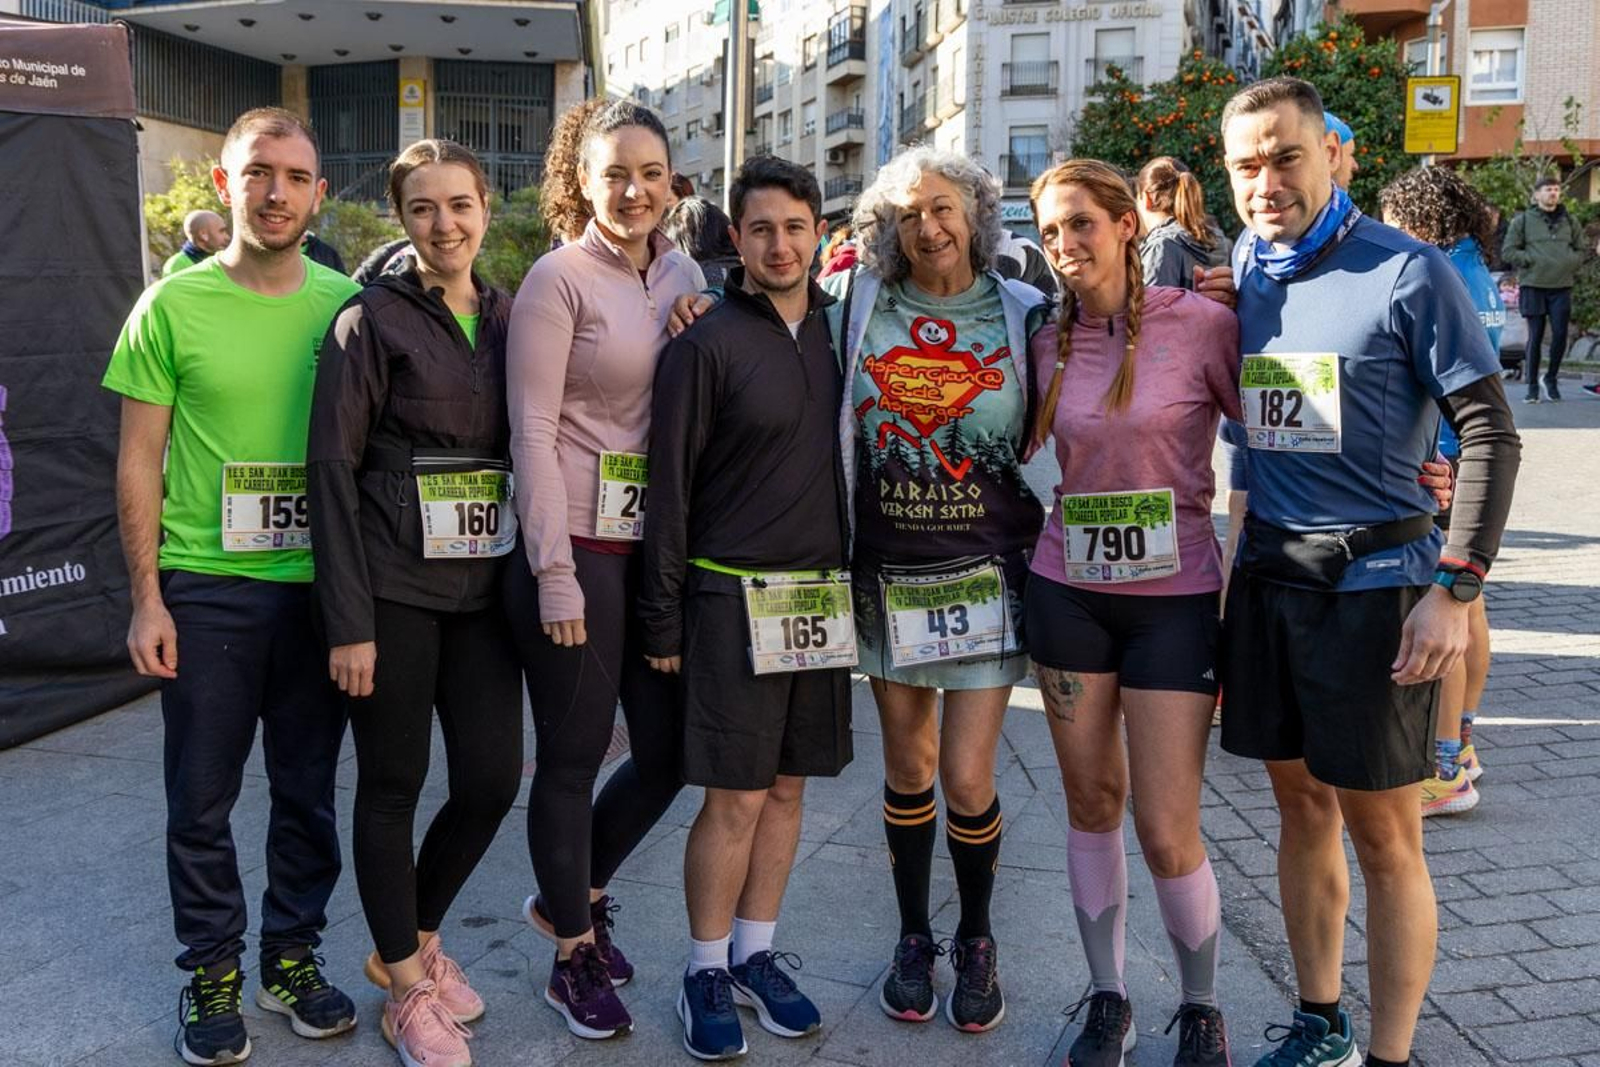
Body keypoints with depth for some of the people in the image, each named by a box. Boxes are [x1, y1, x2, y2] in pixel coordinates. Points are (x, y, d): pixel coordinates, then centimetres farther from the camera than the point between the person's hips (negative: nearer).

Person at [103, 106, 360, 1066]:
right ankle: (214, 970, 27)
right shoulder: (174, 305, -4)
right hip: (205, 587, -1)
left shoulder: (347, 304, 2)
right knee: (202, 800, 9)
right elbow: (140, 462, -1)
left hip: (318, 588, 2)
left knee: (309, 792, 12)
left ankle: (293, 955, 30)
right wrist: (146, 598, -6)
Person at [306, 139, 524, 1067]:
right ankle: (409, 991, 22)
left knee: (493, 779, 6)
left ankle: (415, 939, 31)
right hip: (394, 592, -4)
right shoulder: (371, 321, -5)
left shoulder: (513, 319, 9)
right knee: (393, 785, 6)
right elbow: (333, 469, -9)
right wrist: (349, 621, -13)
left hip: (484, 589, 5)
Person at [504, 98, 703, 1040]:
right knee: (573, 755, 6)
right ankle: (574, 954, 26)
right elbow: (533, 431, -12)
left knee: (669, 748, 10)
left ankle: (574, 894, 36)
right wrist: (555, 572, -16)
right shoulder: (558, 278, -8)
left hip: (660, 544, 6)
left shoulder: (684, 275, 10)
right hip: (577, 546, -6)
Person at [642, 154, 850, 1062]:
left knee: (787, 787, 12)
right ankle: (708, 972, 17)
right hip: (734, 596, -5)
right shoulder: (708, 344, -7)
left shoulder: (838, 330, 9)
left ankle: (757, 953, 27)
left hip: (822, 594, 5)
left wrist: (853, 580, 11)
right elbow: (671, 485, -7)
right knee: (735, 798, 0)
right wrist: (663, 618, -8)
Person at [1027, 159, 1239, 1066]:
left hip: (1175, 598, -3)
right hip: (1069, 591, 4)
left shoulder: (1202, 323, -9)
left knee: (1168, 833, -2)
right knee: (1091, 801, 11)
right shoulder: (1049, 342, 4)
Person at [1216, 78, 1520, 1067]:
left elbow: (1490, 432, -9)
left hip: (1376, 577, -5)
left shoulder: (1408, 271, -9)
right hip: (1268, 571, 5)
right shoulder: (1243, 270, 7)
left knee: (1382, 830, 2)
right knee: (1302, 805, 14)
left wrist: (1456, 589, -15)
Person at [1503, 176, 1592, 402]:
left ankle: (1551, 378, 18)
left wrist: (1571, 263, -1)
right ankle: (1532, 385, 8)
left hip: (1562, 288, 3)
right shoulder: (1523, 220, 3)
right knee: (1535, 337, 0)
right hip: (1533, 287, -3)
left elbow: (1582, 250, 18)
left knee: (1560, 336, -1)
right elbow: (1508, 251, 0)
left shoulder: (1570, 221, 12)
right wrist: (1532, 260, -11)